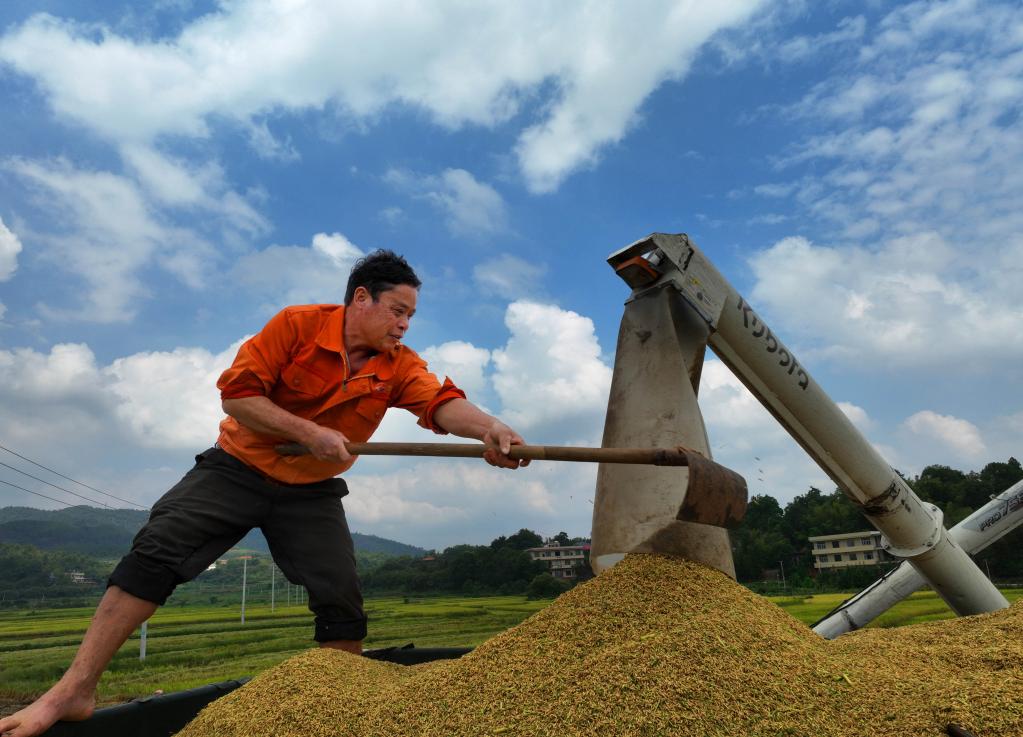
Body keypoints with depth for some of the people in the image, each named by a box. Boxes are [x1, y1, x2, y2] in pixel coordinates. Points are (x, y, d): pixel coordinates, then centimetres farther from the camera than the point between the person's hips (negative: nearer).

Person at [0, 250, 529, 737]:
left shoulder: (400, 366, -8)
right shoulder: (297, 325, -16)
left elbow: (442, 402, -26)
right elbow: (236, 393, -18)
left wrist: (489, 427, -47)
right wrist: (309, 432, -27)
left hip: (312, 493, 2)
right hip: (240, 466, -2)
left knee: (342, 600, -6)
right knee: (156, 551, -15)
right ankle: (76, 689, -4)